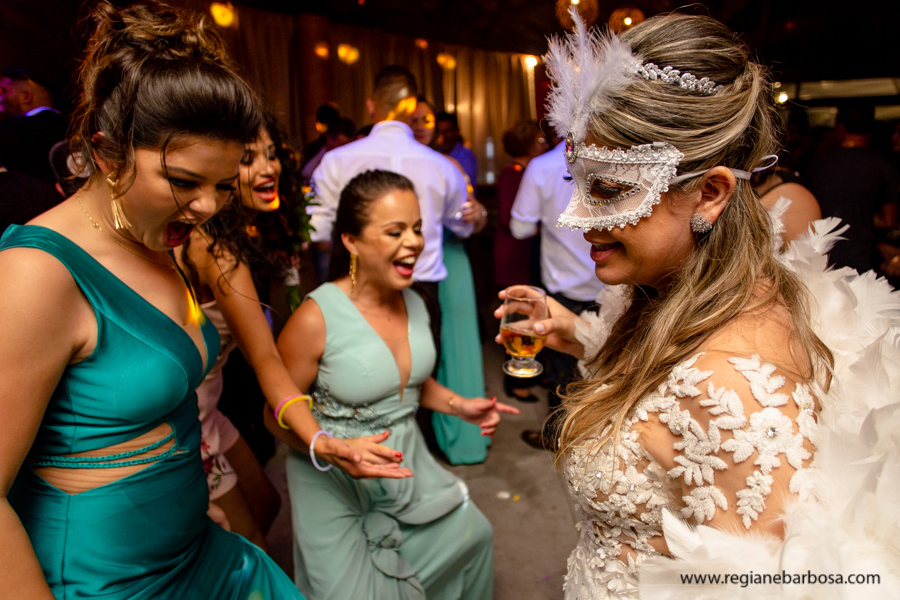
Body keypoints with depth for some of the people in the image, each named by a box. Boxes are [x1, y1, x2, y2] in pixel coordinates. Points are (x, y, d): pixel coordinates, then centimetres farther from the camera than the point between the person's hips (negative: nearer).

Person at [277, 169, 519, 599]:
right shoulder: (316, 318, -25)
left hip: (406, 462, 7)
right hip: (336, 484, -6)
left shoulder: (415, 303, -4)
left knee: (472, 536, 20)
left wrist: (459, 405, -1)